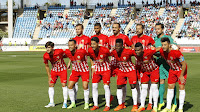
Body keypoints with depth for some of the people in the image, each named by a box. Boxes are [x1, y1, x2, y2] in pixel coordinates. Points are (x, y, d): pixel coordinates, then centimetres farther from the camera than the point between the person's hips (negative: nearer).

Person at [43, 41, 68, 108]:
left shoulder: (59, 51, -28)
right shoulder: (45, 56, -17)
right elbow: (46, 66, 0)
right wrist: (49, 76, 1)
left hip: (62, 69, -3)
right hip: (54, 70, 4)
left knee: (64, 85, -10)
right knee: (51, 85, -1)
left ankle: (65, 103, -1)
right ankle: (51, 102, 8)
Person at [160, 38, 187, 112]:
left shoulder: (176, 52, -34)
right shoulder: (161, 51, -19)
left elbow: (184, 64, -24)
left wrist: (181, 76, -18)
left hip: (181, 69, -5)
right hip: (172, 69, 5)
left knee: (181, 87, -7)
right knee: (170, 87, 4)